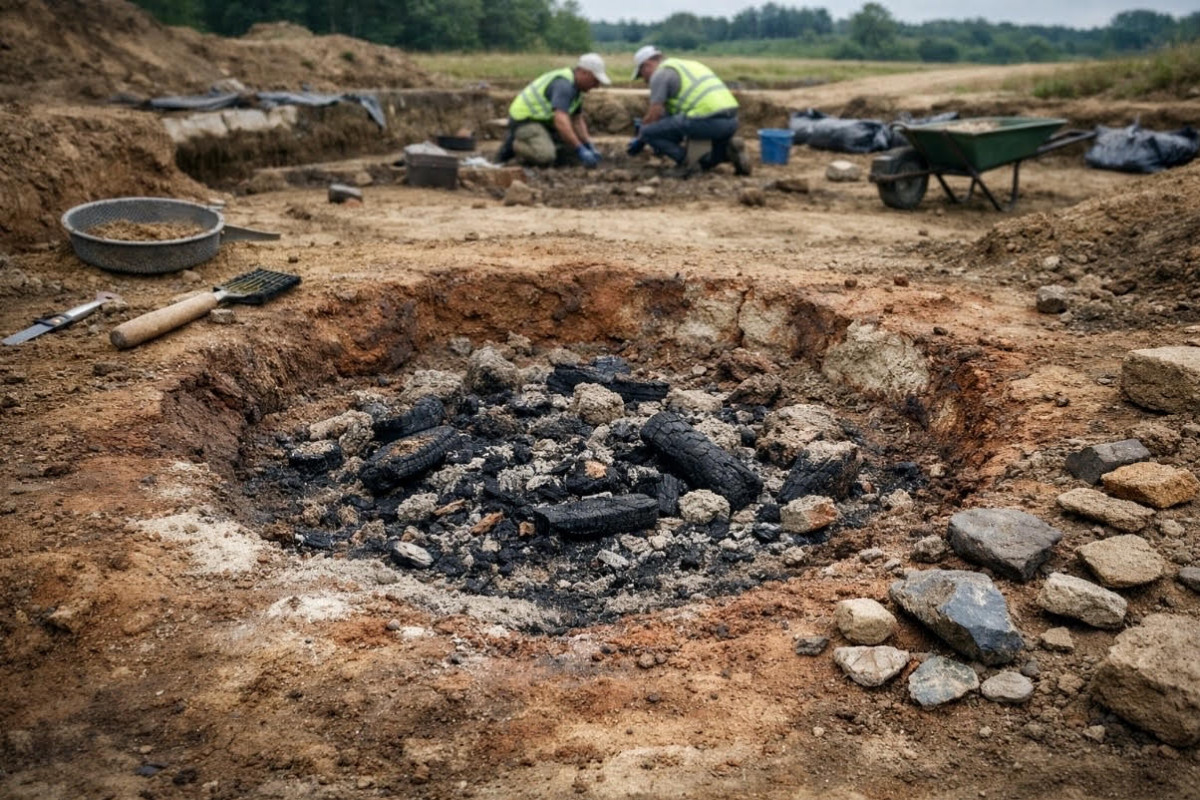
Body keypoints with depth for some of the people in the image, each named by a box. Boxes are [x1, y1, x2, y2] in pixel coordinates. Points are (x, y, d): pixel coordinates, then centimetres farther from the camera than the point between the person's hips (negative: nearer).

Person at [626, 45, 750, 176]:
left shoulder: (660, 73, 4)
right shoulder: (687, 65, 32)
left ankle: (687, 160, -5)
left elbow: (654, 114, -1)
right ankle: (729, 150, 5)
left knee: (647, 132, 1)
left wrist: (639, 140, 14)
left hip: (707, 121, -9)